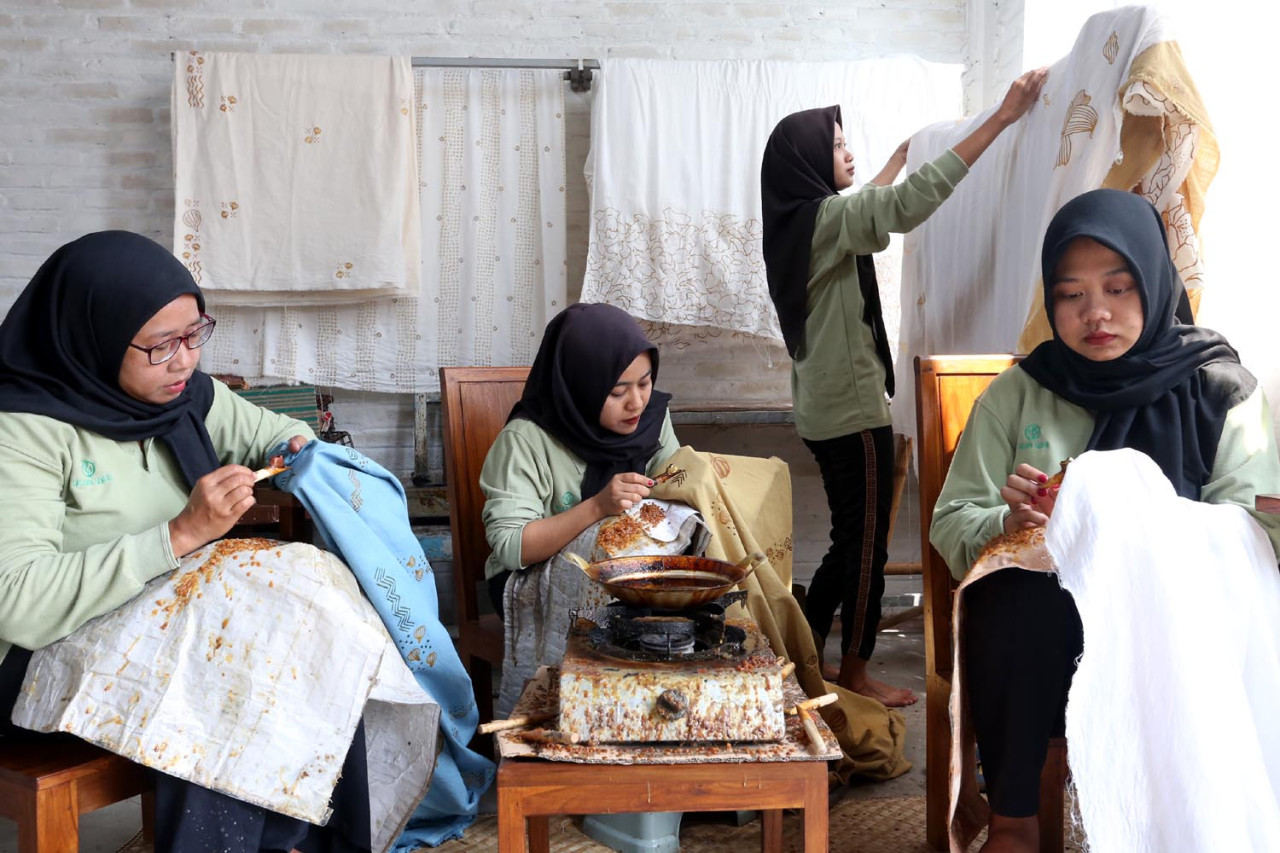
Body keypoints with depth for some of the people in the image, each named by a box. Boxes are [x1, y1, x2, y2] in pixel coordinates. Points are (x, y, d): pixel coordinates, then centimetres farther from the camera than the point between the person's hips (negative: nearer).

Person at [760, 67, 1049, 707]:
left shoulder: (801, 221, 11)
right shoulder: (826, 217, -16)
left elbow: (870, 208, 32)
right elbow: (914, 200, -28)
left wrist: (901, 154, 43)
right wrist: (1002, 118, -26)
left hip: (825, 407, 10)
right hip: (853, 408, -10)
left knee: (850, 540, 18)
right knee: (867, 545, 3)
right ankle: (854, 675, 15)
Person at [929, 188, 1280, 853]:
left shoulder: (1221, 392, 7)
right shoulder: (1016, 394, 10)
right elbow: (951, 523, 6)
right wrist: (1010, 523, -18)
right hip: (1036, 628, 2)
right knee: (1021, 589, -33)